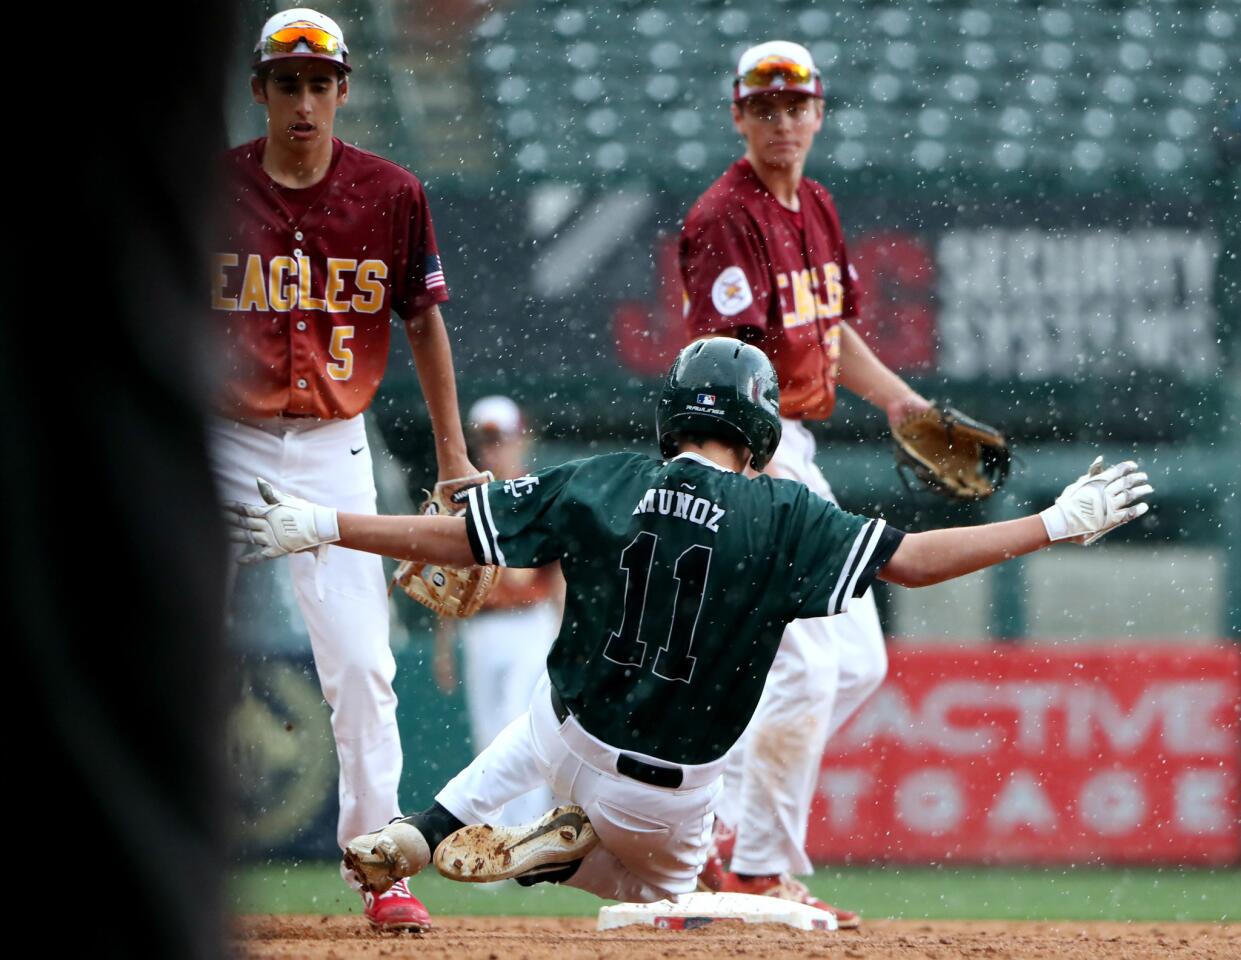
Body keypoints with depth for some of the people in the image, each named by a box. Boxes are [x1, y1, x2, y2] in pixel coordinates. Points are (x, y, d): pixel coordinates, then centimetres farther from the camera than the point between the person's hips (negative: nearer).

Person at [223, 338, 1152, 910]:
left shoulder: (596, 484, -7)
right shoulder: (783, 515, -13)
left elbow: (450, 537, -6)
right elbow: (910, 559, -17)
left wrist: (319, 527, 4)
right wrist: (1058, 524, -11)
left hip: (575, 747, 2)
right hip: (677, 795, -2)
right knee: (654, 885, 32)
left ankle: (425, 831, 13)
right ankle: (561, 852, -4)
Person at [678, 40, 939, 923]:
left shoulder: (816, 207, 13)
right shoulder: (727, 218, -15)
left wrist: (905, 403, 12)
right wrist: (760, 477, -33)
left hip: (794, 451, 10)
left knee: (857, 662, 11)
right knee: (806, 665, -12)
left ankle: (721, 823, 16)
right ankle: (758, 872, -4)